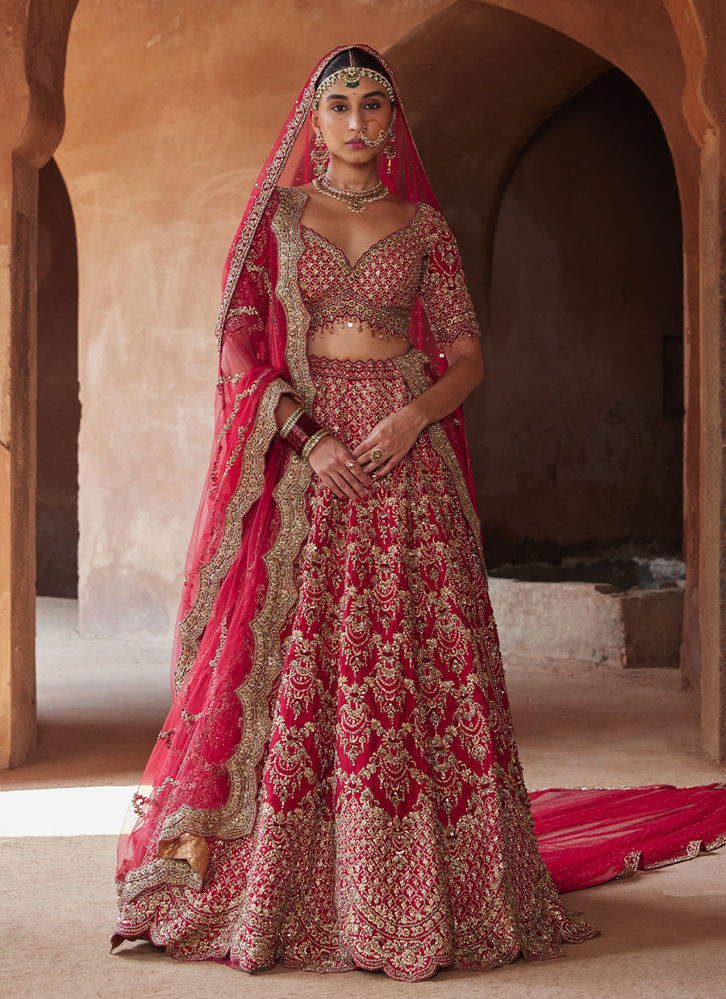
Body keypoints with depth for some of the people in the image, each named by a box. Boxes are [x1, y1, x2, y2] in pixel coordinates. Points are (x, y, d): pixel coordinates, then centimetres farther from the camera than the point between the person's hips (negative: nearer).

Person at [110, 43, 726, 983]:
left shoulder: (424, 225, 11)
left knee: (422, 666, -3)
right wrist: (310, 438, -13)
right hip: (302, 459, -1)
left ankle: (416, 893, 5)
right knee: (291, 664, -4)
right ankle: (281, 889, 5)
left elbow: (466, 353, 7)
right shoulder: (278, 214, 9)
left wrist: (411, 417, -13)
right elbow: (240, 345, 1)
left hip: (407, 451, 1)